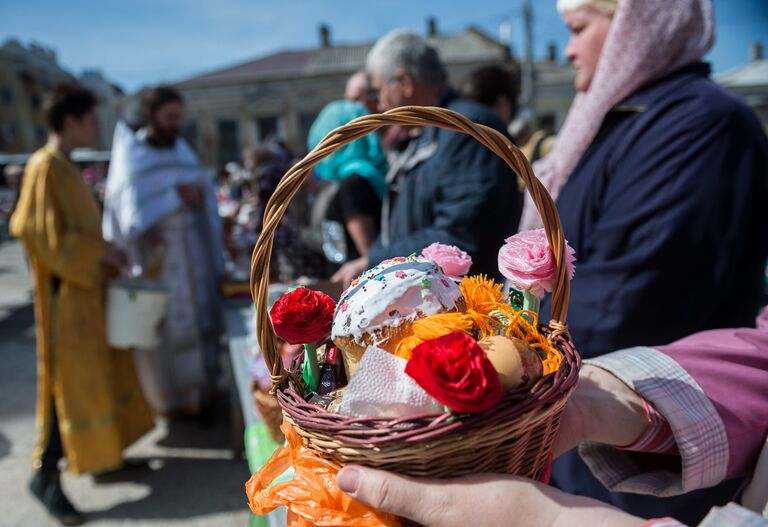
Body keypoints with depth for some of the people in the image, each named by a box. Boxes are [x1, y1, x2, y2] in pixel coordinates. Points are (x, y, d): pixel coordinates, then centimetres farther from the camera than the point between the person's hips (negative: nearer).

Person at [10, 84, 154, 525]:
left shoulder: (67, 168, 13)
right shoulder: (45, 167, -15)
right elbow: (42, 234, -21)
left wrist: (105, 254, 7)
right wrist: (99, 253, -17)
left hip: (88, 290, 10)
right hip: (67, 295, -9)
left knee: (100, 372, 16)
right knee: (70, 381, -4)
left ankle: (100, 453, 30)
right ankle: (46, 473, 10)